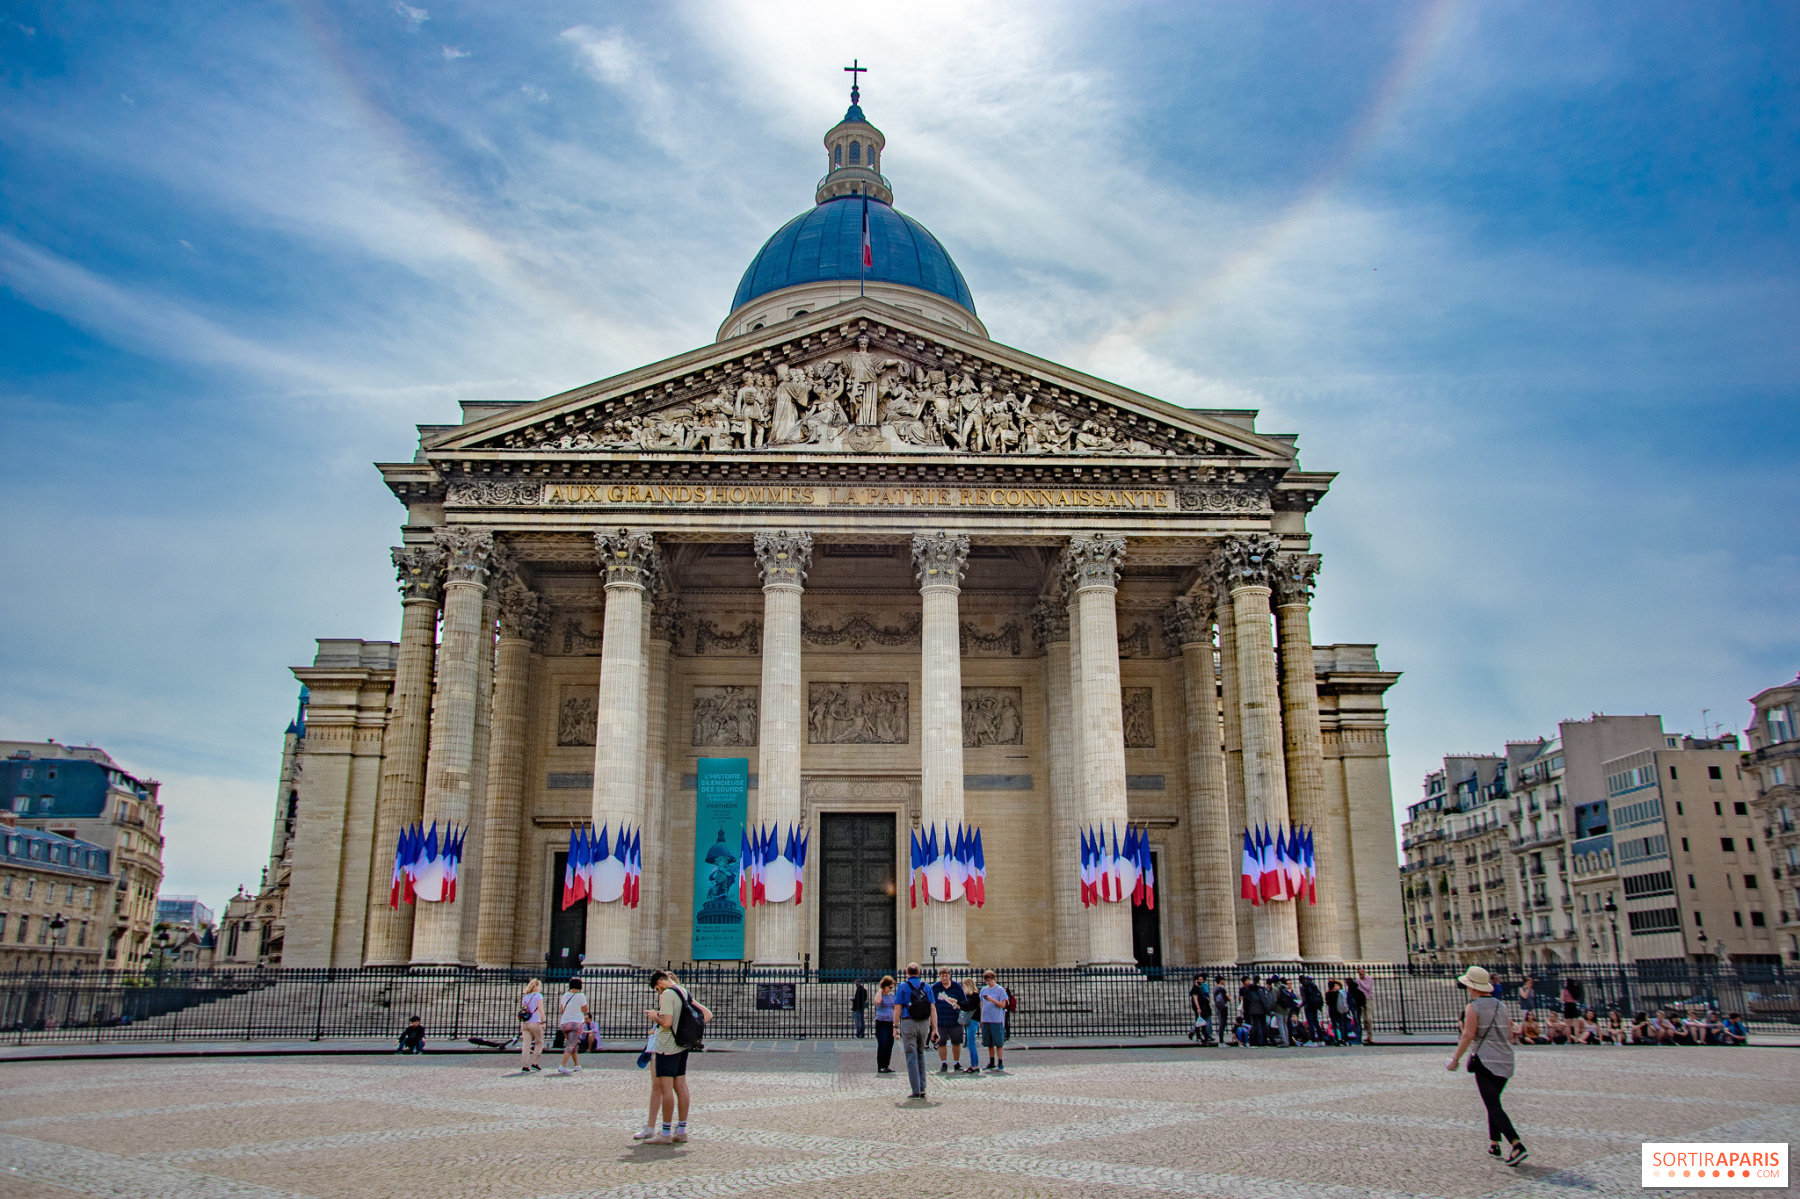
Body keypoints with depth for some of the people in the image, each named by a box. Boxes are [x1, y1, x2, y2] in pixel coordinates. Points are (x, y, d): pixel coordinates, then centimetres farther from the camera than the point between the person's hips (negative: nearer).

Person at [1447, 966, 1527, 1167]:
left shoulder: (1473, 1007, -9)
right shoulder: (1501, 1006, 10)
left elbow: (1468, 1036, -16)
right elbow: (1510, 1036, 13)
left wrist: (1455, 1059, -9)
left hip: (1485, 1060, -7)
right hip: (1505, 1061, 7)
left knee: (1493, 1106, -7)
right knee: (1493, 1101, 22)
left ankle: (1517, 1145, -22)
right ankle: (1494, 1144, 24)